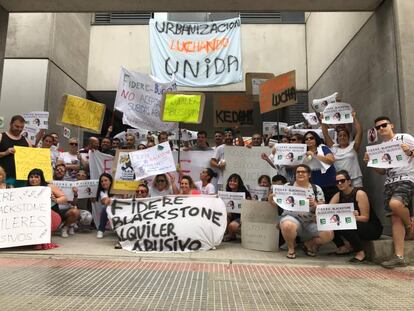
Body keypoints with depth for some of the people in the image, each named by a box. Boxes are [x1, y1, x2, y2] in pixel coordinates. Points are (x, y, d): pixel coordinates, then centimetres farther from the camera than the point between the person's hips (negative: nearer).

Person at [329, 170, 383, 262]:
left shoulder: (360, 194, -17)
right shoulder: (338, 196, -1)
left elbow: (365, 218, -19)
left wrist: (354, 217, -37)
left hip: (372, 228, -6)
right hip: (352, 225, 6)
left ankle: (360, 253, -11)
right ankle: (344, 247, 7)